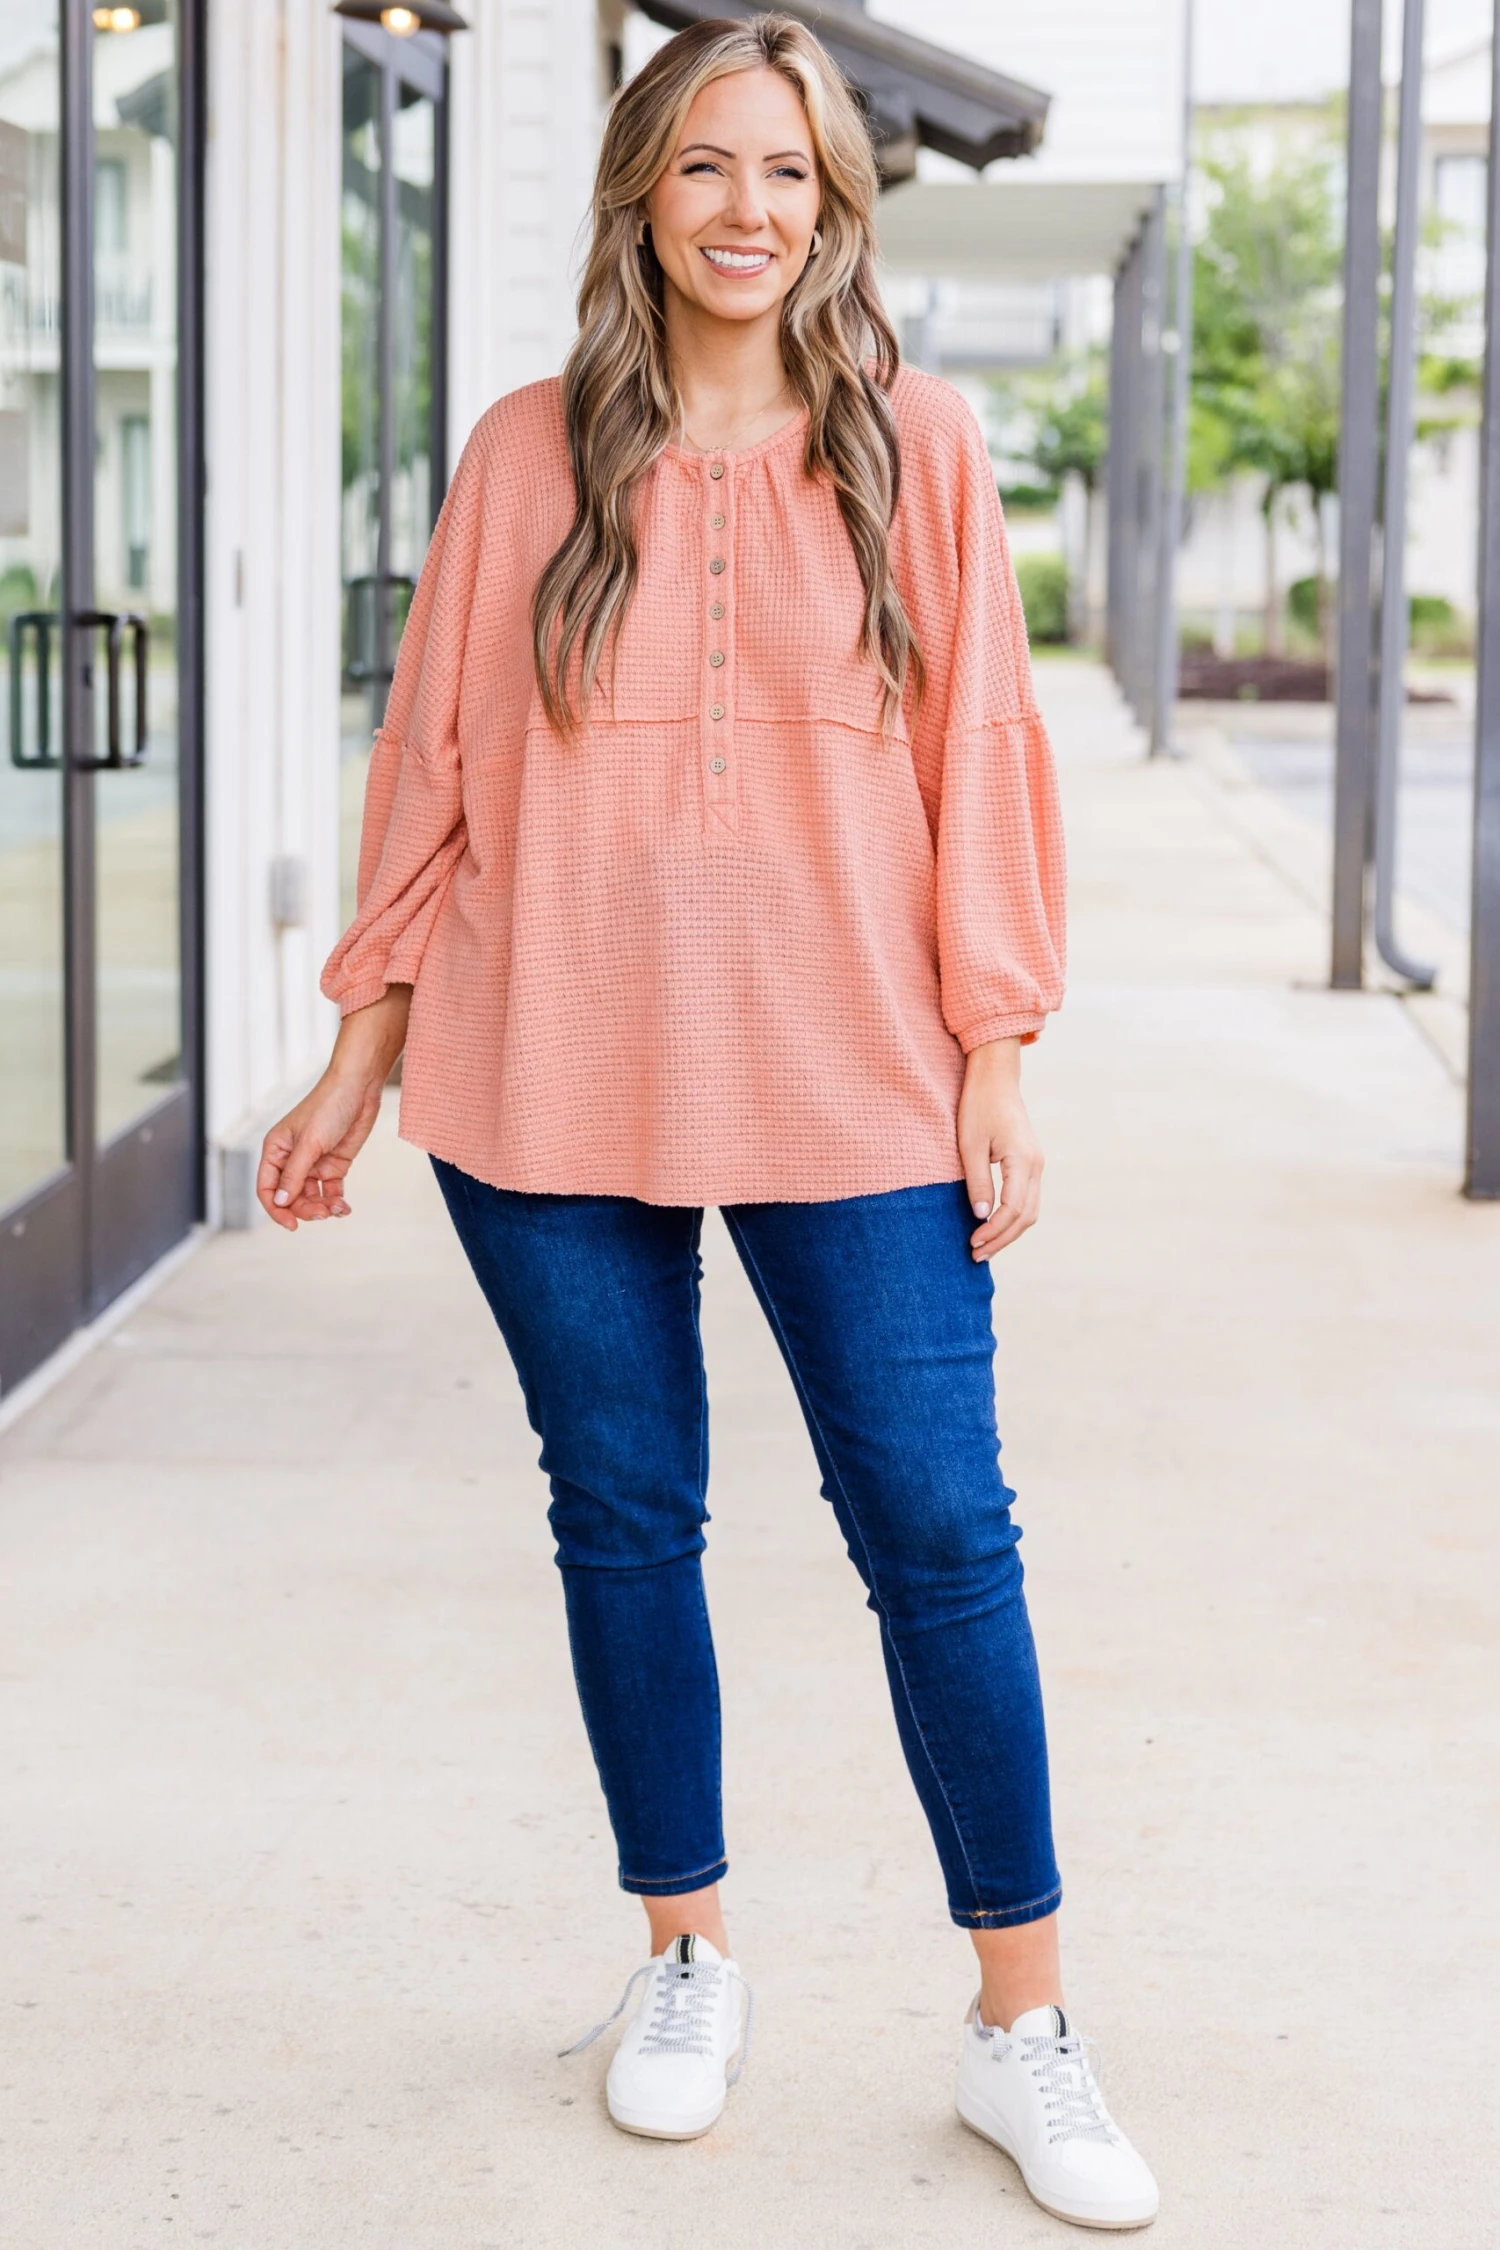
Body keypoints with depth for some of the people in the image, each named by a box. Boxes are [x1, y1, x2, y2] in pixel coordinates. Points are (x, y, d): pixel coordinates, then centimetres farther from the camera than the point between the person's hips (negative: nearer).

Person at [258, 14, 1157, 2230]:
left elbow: (980, 762, 3)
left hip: (846, 1087, -1)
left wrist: (994, 1065, -2)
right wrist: (360, 1056, 6)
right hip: (555, 1083, 1)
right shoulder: (530, 457, 4)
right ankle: (686, 1964, 27)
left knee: (940, 1531, -2)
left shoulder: (915, 445, 2)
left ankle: (1025, 2027, 10)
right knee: (625, 1521, 9)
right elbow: (439, 765, 8)